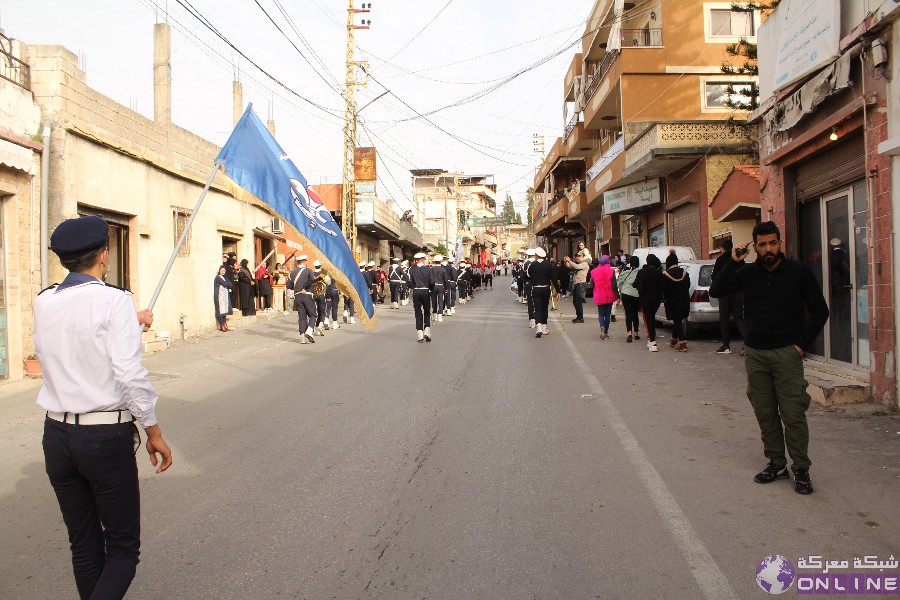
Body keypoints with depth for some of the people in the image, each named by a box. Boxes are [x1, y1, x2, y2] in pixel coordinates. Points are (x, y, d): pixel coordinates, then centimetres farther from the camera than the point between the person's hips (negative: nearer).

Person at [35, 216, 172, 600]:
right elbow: (130, 375, -17)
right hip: (106, 436, -6)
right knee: (122, 550, 6)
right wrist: (154, 432, -7)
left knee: (84, 546, 18)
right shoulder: (115, 300, -13)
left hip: (56, 435, 6)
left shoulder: (43, 303, 4)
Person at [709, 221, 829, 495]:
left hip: (786, 352, -3)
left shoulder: (798, 272, -1)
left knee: (793, 413, -4)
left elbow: (820, 311, 3)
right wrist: (733, 262, -9)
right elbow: (716, 291, -3)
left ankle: (801, 469, 8)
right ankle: (776, 463, 20)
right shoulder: (747, 273, 6)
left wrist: (802, 344, -4)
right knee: (765, 413, 8)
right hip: (754, 352, 3)